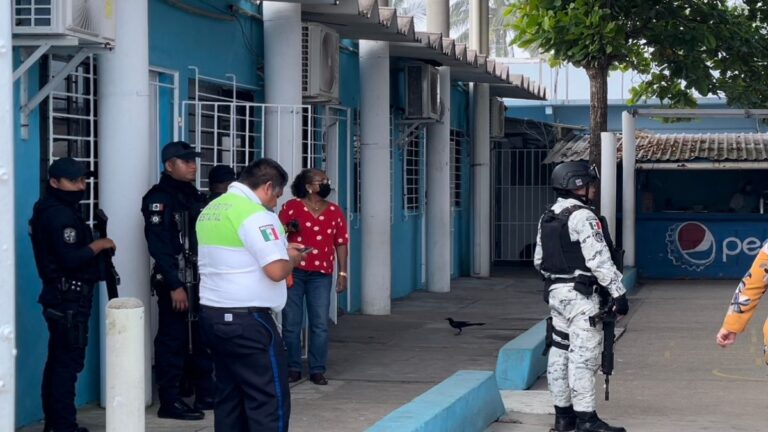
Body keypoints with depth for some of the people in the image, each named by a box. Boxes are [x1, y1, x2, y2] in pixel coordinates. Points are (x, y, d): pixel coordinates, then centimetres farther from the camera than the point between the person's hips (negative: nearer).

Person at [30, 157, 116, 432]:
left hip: (62, 297, 11)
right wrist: (99, 245, -13)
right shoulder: (61, 215, -17)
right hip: (69, 299, -11)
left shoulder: (54, 211, 16)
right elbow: (70, 258, -25)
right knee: (69, 362, -8)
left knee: (58, 361, 14)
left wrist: (93, 244, 4)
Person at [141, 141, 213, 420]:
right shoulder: (158, 198, -11)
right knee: (173, 341, -4)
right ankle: (170, 402, 2)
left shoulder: (194, 196, 15)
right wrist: (174, 285, -22)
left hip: (200, 279, 8)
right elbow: (158, 246, -18)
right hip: (174, 282, -8)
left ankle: (205, 394, 23)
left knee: (203, 339, 13)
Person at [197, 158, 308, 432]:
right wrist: (291, 257, 0)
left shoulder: (211, 209, 14)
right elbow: (276, 270, -22)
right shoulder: (255, 214, -15)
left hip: (212, 314, 9)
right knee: (270, 400, -4)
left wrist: (280, 251, 20)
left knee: (229, 396, 12)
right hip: (246, 319, -9)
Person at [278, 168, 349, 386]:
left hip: (321, 274, 2)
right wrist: (288, 229, -15)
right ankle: (293, 368, 13)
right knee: (291, 322, 3)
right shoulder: (292, 206, -1)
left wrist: (343, 273, 4)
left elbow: (341, 243, 8)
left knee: (320, 324, 0)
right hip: (293, 271, -2)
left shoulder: (334, 211, 7)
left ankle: (317, 370, 8)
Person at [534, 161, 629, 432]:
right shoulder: (582, 216, -14)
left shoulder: (547, 219, 13)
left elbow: (539, 260, 19)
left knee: (560, 354, 11)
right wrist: (618, 292, -15)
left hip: (556, 293, 9)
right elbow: (599, 260, -18)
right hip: (581, 296, -9)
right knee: (583, 356, -8)